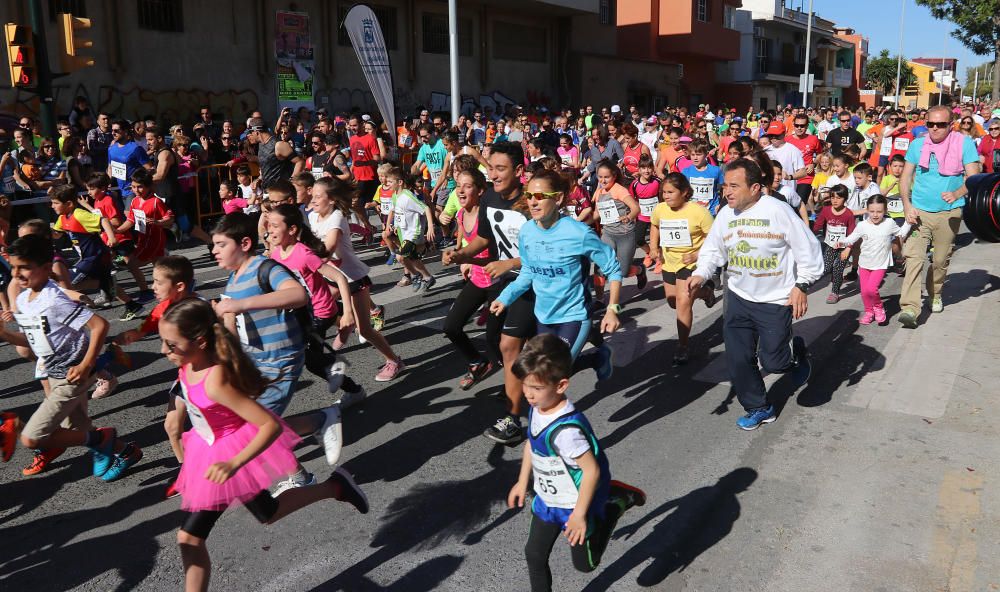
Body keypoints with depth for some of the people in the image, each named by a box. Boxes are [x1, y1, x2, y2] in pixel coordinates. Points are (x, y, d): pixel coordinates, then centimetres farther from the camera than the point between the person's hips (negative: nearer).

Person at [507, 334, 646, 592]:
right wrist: (523, 482, 15)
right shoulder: (537, 409, -11)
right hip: (548, 500, 7)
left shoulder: (566, 430, -38)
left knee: (585, 563, 15)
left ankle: (616, 503, 25)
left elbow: (592, 470, -30)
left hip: (573, 505, -7)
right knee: (534, 554, 15)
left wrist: (579, 513, -21)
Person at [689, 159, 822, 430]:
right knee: (738, 359, 4)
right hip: (738, 297, 5)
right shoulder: (725, 215, 1)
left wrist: (801, 286, -11)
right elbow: (713, 250, 7)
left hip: (776, 299, -5)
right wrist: (701, 274, -11)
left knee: (773, 361, -3)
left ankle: (796, 350, 33)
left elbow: (807, 249, -10)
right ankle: (759, 408, 24)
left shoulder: (777, 210, -15)